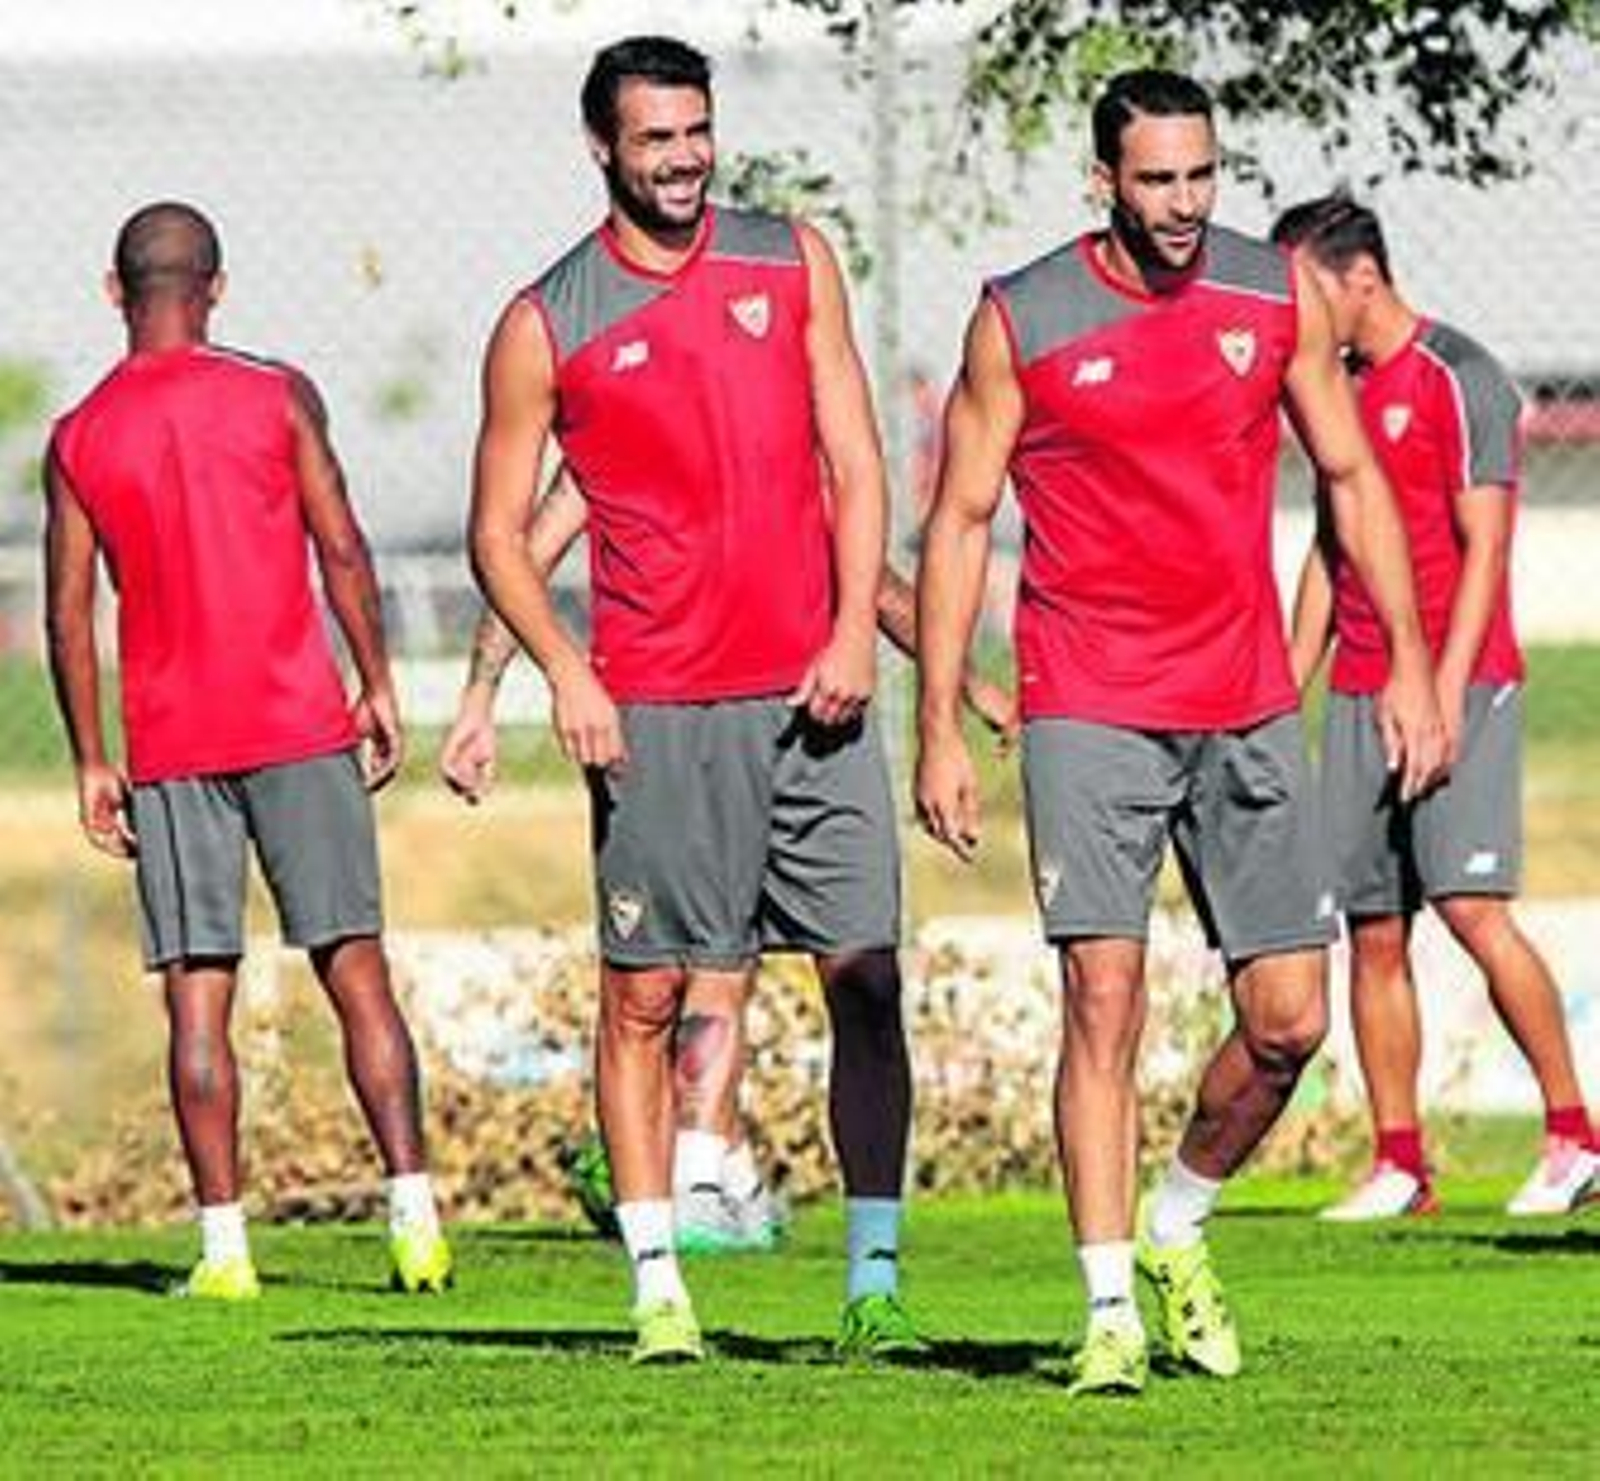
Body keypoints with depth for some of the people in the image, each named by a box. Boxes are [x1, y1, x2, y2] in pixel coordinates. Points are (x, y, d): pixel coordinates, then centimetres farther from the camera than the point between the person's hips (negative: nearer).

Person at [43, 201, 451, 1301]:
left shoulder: (79, 441, 3)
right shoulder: (278, 397, -2)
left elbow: (69, 618, 2)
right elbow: (342, 553, -3)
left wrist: (92, 763, 8)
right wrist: (378, 687, 6)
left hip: (169, 746, 1)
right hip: (298, 720, -1)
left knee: (199, 992, 2)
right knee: (357, 968, 2)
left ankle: (225, 1242, -3)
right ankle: (415, 1216, -5)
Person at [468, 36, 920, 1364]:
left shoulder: (792, 263, 9)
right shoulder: (546, 327, 2)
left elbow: (854, 461, 9)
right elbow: (499, 531, 6)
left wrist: (854, 631, -4)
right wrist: (563, 669, -10)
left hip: (810, 692, 2)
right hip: (656, 709, -2)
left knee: (867, 980, -3)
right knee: (646, 996, -1)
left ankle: (876, 1279, 1)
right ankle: (658, 1288, 5)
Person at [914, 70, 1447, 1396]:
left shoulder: (1278, 294, 4)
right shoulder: (1021, 321, -3)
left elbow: (1353, 479, 12)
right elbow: (960, 521, 2)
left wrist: (1409, 662, 5)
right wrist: (939, 729, -2)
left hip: (1250, 711, 3)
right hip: (1089, 709, -3)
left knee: (1288, 1022, 1)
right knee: (1105, 1002, -12)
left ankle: (1179, 1226, 27)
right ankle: (1110, 1313, -9)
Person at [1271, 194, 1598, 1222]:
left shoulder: (1460, 380, -7)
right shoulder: (1340, 391, 16)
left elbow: (1482, 549, -12)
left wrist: (1445, 694, -19)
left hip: (1461, 682, -8)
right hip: (1360, 693, 8)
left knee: (1470, 904, -16)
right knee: (1374, 933, 3)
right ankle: (1400, 1165, 6)